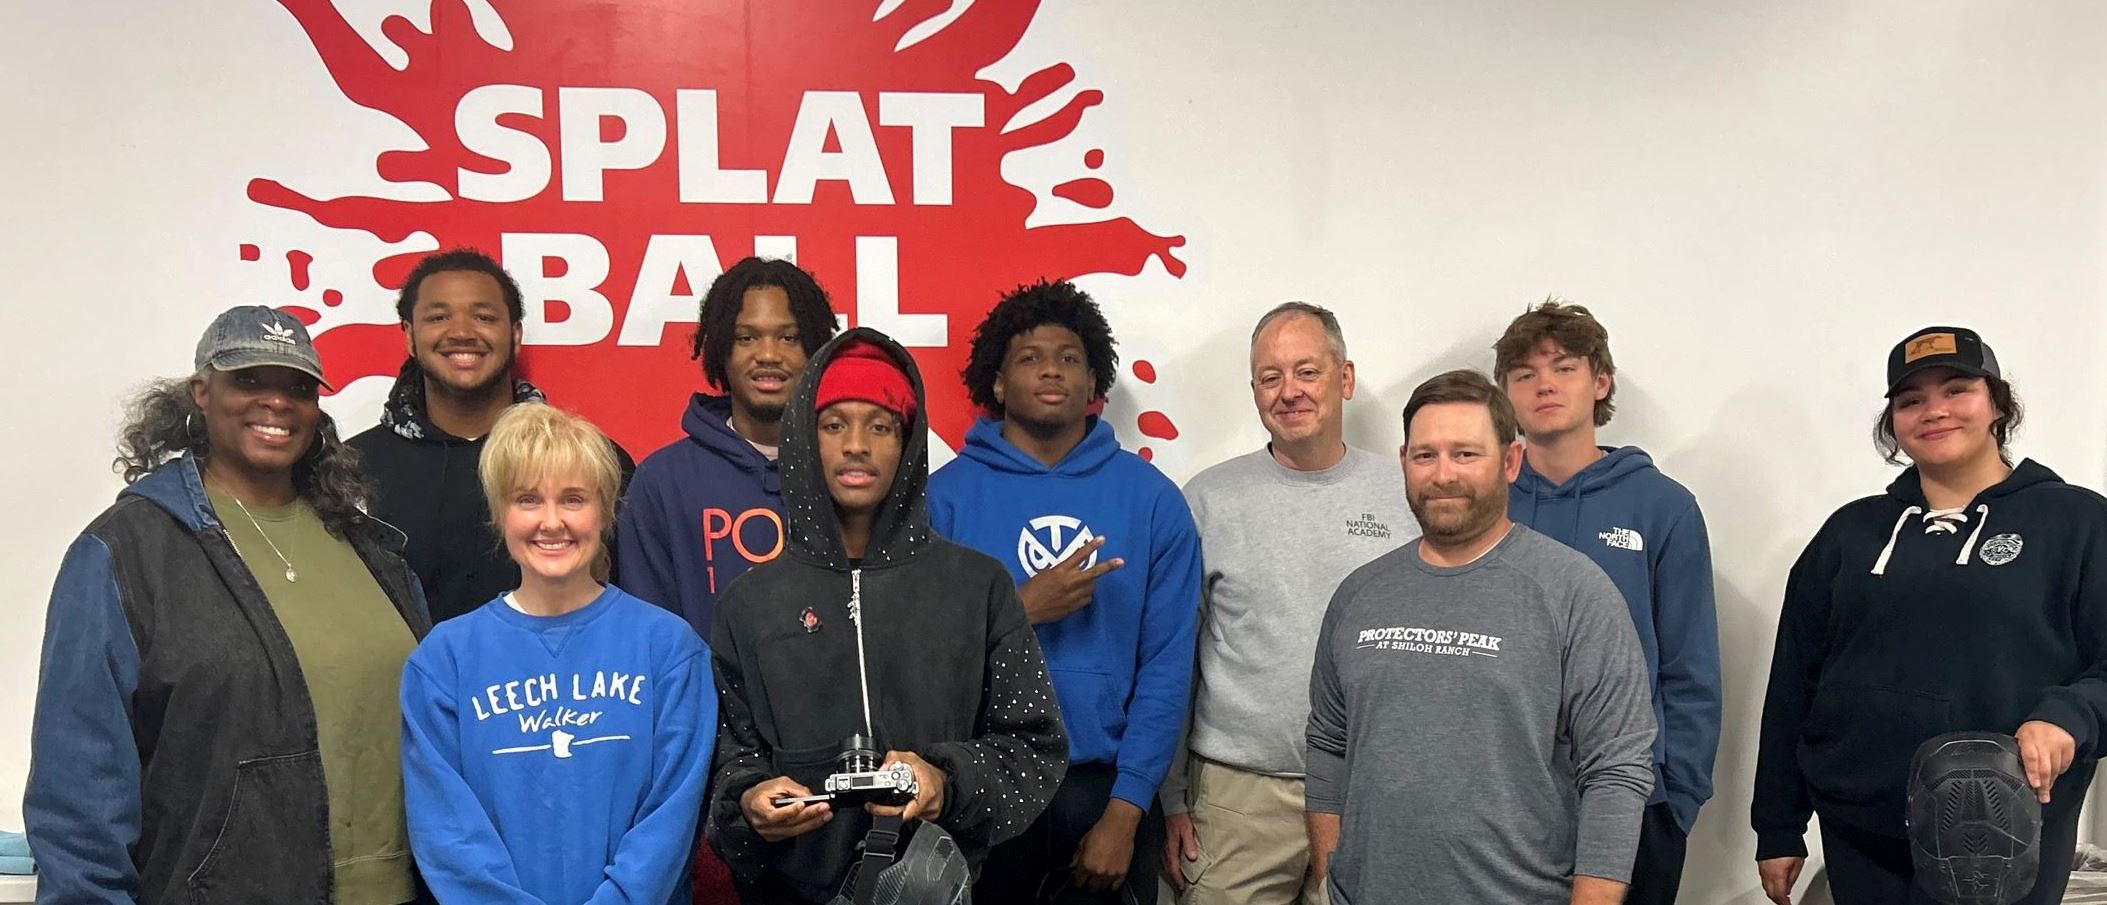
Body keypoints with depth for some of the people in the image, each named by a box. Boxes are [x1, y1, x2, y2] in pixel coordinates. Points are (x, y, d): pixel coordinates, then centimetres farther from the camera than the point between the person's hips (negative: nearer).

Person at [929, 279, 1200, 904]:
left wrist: (1126, 811, -9)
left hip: (1108, 790, 1)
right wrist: (1019, 610, -18)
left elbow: (1166, 666, -4)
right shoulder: (947, 494, -2)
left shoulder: (1151, 497, -1)